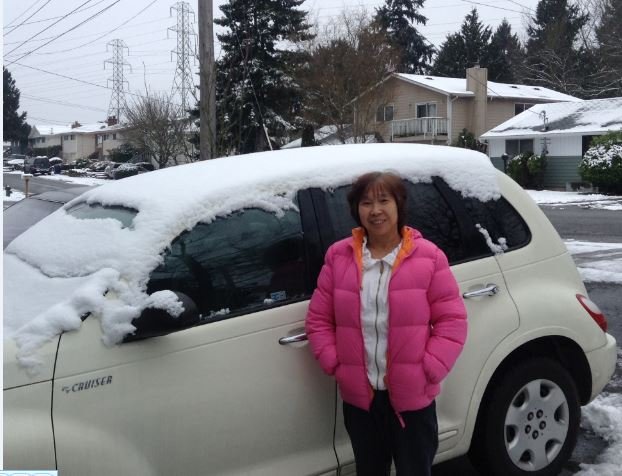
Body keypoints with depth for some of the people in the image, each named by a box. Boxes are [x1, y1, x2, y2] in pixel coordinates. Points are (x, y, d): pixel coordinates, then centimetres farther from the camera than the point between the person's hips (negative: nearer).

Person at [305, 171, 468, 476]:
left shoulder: (428, 257, -7)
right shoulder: (338, 257, 0)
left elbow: (452, 320, -6)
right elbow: (318, 319, 5)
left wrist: (429, 370, -14)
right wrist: (334, 363, -6)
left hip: (413, 396, -2)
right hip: (359, 396, 3)